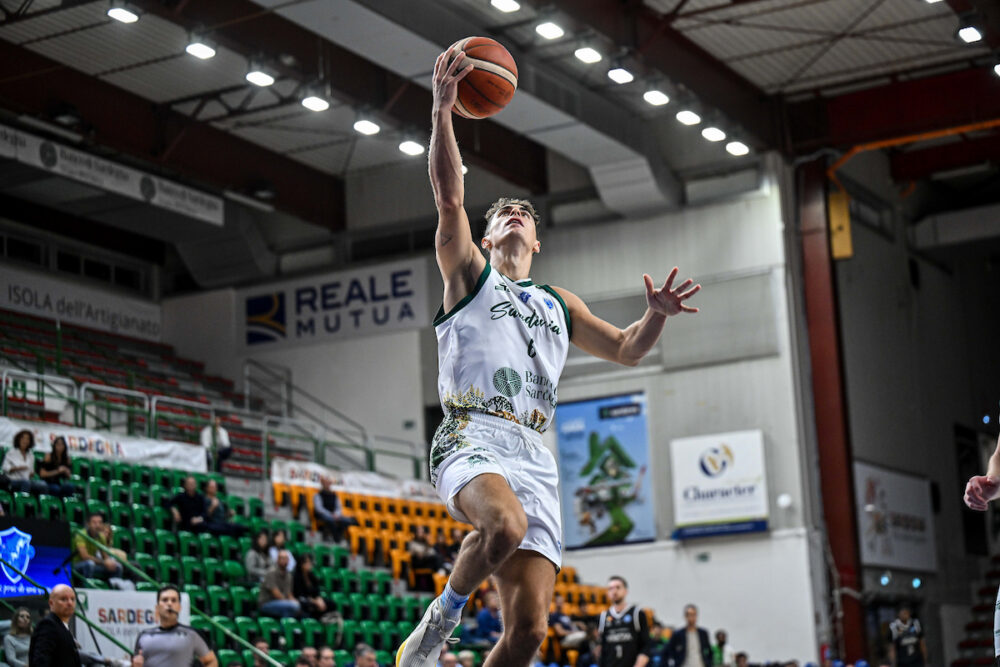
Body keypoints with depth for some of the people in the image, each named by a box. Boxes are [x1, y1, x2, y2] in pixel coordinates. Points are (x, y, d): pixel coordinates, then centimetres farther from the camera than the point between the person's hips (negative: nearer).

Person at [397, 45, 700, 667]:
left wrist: (656, 315, 9)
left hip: (533, 455, 4)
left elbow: (626, 349, 30)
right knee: (505, 525, -39)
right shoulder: (468, 272, 16)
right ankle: (443, 614, -10)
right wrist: (443, 109, -10)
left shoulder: (558, 303, 29)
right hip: (471, 438, -4)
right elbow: (450, 195, 1)